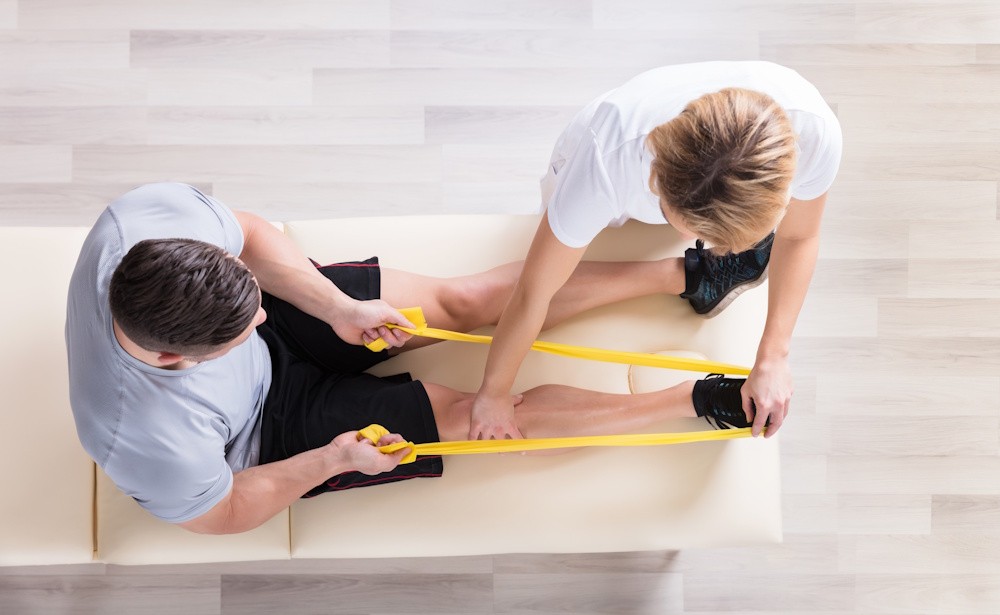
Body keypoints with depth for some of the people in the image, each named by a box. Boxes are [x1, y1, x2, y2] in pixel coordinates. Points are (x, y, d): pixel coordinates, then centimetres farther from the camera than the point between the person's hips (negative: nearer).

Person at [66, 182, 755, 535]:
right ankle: (697, 399, 3)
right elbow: (226, 513, -18)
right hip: (273, 430, -4)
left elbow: (246, 234, -10)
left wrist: (337, 309, -17)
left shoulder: (154, 211, -32)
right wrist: (333, 460, -22)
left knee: (460, 300, -2)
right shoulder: (149, 440, -40)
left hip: (290, 331, 5)